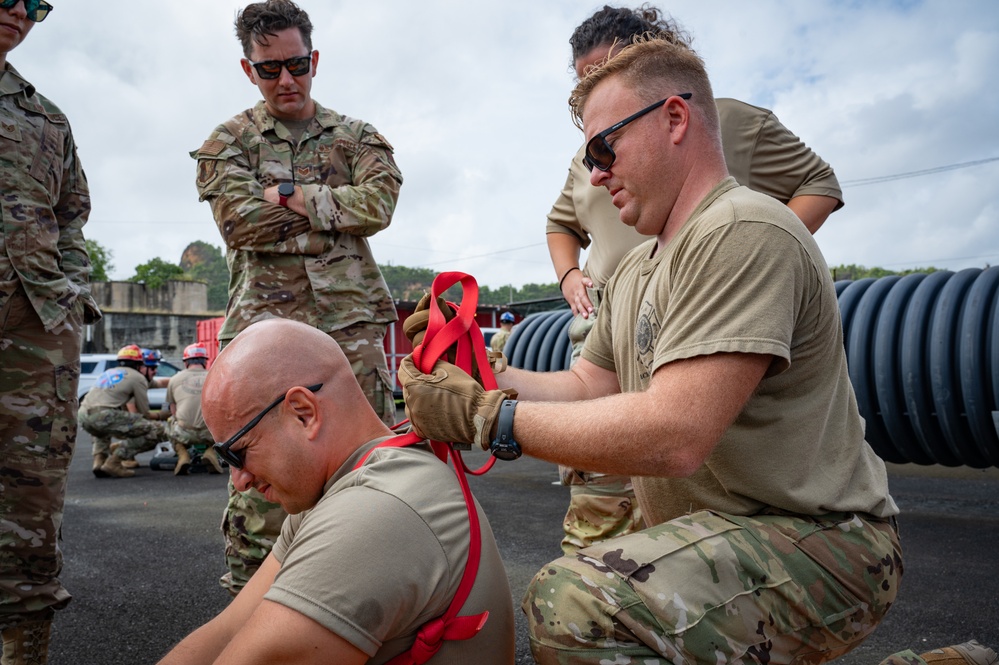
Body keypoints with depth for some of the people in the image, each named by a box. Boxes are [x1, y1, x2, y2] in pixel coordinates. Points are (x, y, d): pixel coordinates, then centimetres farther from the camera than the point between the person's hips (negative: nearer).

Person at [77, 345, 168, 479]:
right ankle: (114, 462, -6)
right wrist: (161, 415, 30)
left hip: (83, 416, 8)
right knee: (156, 431, -4)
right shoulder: (138, 378, 8)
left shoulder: (110, 372, 32)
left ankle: (99, 459, 17)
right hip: (104, 415, -8)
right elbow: (145, 414, 10)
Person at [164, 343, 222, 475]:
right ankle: (211, 452, 7)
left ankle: (182, 455, 10)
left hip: (184, 433, 0)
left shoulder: (175, 379, 15)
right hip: (210, 433, 0)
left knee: (171, 422, 34)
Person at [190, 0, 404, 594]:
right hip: (265, 323, -1)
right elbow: (241, 221, -6)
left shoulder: (358, 138, 15)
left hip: (353, 320, 1)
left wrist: (287, 195, -6)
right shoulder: (228, 142, 12)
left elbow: (378, 204, -4)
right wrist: (332, 208, -3)